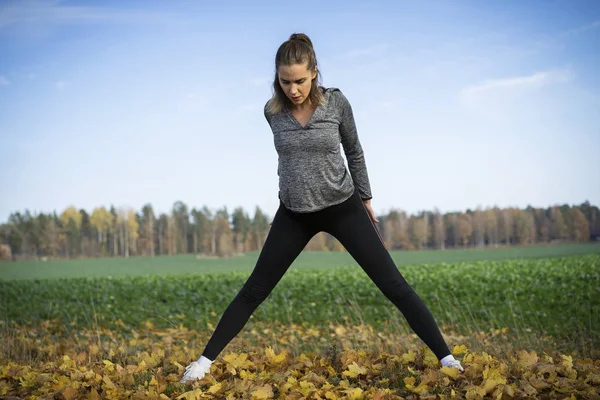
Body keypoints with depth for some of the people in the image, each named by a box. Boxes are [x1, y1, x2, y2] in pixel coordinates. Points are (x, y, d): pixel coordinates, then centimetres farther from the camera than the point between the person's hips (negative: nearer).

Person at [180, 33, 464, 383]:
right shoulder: (273, 111, -8)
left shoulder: (336, 102, -13)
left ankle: (445, 358, 1)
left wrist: (366, 198, 8)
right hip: (294, 213, 2)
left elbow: (354, 151, 2)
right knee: (255, 289, 6)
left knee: (393, 284, -4)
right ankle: (206, 359, 17)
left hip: (343, 207, -2)